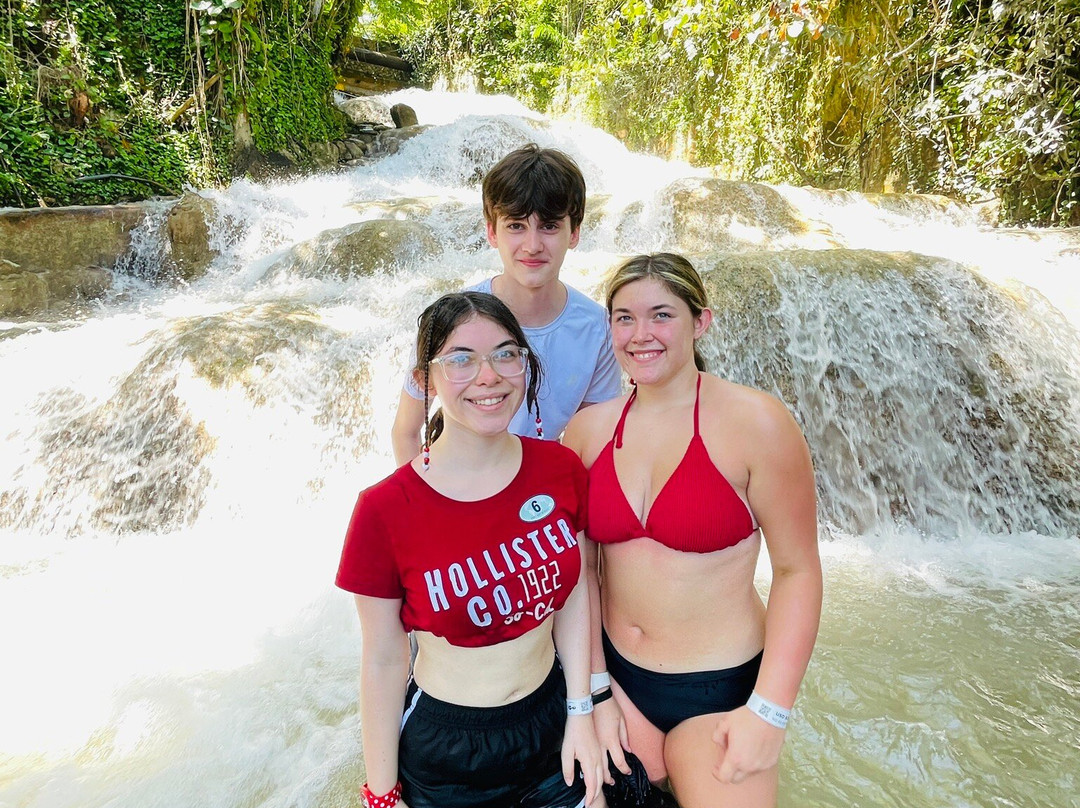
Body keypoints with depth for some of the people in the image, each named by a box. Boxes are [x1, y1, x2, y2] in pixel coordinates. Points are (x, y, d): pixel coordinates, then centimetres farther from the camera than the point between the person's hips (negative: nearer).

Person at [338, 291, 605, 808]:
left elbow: (572, 590, 1)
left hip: (551, 723, 3)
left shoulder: (560, 469, -12)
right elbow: (383, 661, -12)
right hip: (444, 747, -2)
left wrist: (580, 711, 1)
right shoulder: (385, 511, -21)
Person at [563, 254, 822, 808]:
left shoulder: (756, 423, -17)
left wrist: (769, 711, -13)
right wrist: (595, 687, 0)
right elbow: (581, 566, 0)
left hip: (719, 689, -3)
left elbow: (796, 570, -13)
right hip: (617, 674, 4)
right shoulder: (587, 429, -6)